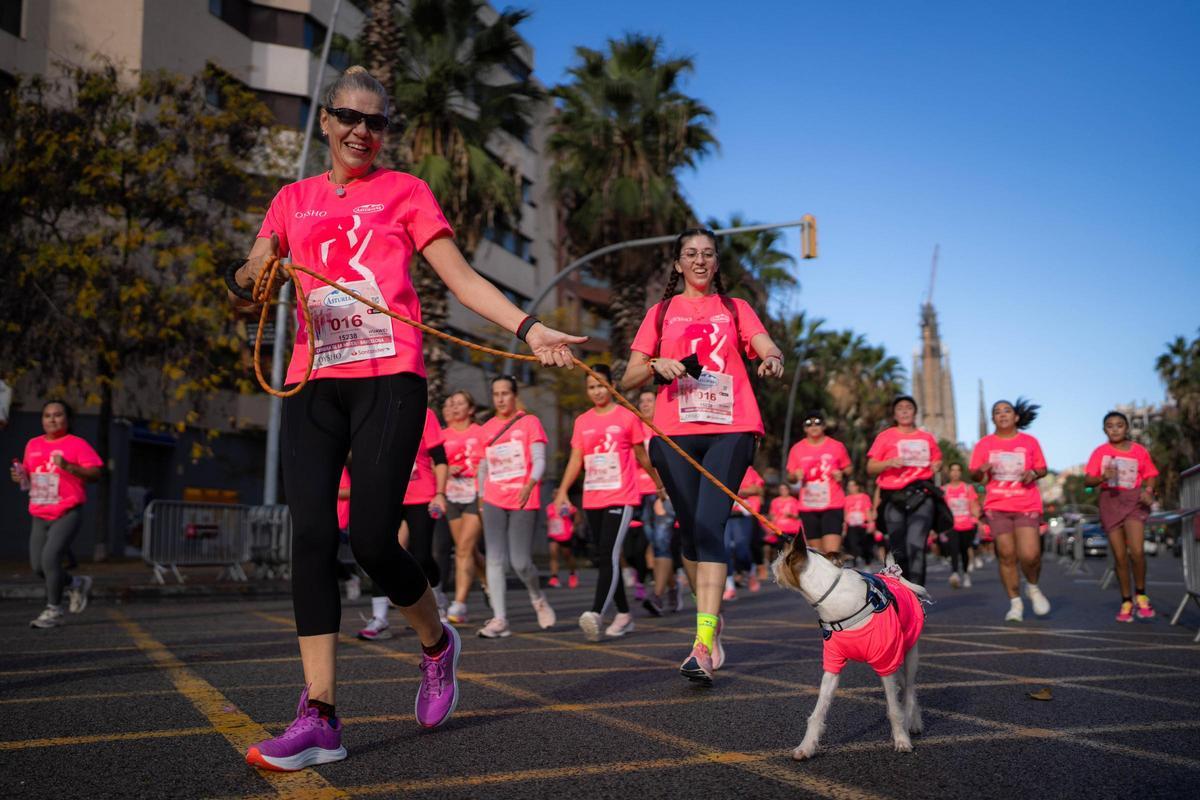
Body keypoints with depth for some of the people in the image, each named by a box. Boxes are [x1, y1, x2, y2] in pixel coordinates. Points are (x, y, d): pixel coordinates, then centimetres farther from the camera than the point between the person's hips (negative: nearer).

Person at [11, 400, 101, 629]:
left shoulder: (77, 444, -6)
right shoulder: (33, 445, 13)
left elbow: (95, 474, -13)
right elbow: (28, 473, 26)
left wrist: (68, 466, -26)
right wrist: (20, 477, 3)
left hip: (68, 513, -7)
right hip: (40, 515, 7)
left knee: (50, 559, -17)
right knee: (38, 566, 6)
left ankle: (53, 611, -2)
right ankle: (77, 584, 32)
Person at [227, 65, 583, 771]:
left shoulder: (405, 191, 11)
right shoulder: (294, 199, 19)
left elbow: (461, 277, 2)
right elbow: (243, 288, 15)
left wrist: (529, 328, -11)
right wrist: (252, 274, -10)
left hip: (388, 376, -3)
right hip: (314, 378, 4)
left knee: (372, 536, -12)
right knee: (312, 535, -7)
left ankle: (438, 641, 19)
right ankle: (320, 720, -3)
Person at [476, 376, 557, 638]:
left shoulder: (530, 422, 1)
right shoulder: (487, 428, 13)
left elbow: (540, 461, -7)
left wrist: (529, 486, -24)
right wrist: (482, 495, 14)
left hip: (524, 502, -3)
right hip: (494, 502, 4)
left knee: (520, 562, -4)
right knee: (495, 560, -6)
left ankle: (538, 598, 26)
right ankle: (499, 619, -5)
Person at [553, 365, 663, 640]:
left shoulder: (627, 417, 0)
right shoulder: (582, 421, 11)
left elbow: (641, 455, 9)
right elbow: (576, 459, 10)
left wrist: (659, 482, 17)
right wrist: (563, 491, 0)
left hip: (621, 498, -5)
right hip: (592, 499, 5)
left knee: (609, 555, -16)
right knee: (604, 557, 9)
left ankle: (596, 613, -23)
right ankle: (624, 614, 20)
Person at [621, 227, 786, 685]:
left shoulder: (735, 309, 17)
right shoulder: (661, 313, 17)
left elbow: (769, 349, 0)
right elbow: (629, 379, 11)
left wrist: (774, 361, -24)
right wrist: (656, 367, -10)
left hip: (729, 429, -2)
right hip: (675, 432, 2)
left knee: (710, 528, -16)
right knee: (691, 531, 5)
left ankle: (703, 645, -21)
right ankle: (710, 620, 24)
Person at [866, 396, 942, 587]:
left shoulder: (927, 437, 14)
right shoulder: (885, 436, 8)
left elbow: (937, 460, 27)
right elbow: (870, 467, 5)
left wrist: (937, 466, 4)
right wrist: (889, 462, -13)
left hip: (921, 496, 0)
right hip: (894, 499, 0)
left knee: (915, 545, -18)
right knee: (898, 551, 4)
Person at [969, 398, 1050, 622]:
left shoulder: (1029, 442, 5)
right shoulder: (984, 444, 6)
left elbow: (1042, 468, 11)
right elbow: (974, 475, 8)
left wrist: (1033, 473, -11)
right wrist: (981, 470, -14)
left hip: (1027, 505, -1)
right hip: (997, 506, 1)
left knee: (1030, 555, -12)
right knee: (1006, 555, -1)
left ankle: (1033, 587, 19)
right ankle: (1015, 603, 13)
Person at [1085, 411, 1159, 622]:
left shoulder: (1139, 451, 3)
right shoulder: (1100, 452, 3)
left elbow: (1149, 476, 8)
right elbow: (1088, 480, 1)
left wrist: (1149, 491, -11)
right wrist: (1103, 477, -19)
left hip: (1134, 500, -1)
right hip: (1110, 500, 1)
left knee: (1136, 551, -17)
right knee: (1120, 555, 2)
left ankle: (1140, 594, 6)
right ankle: (1126, 602, 14)